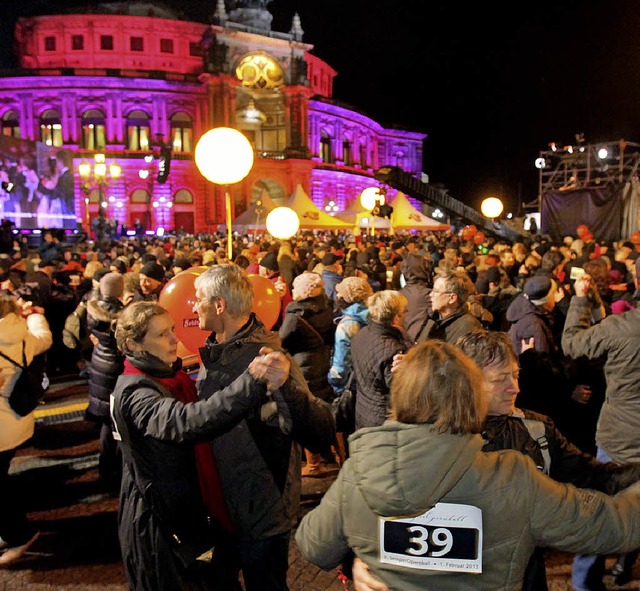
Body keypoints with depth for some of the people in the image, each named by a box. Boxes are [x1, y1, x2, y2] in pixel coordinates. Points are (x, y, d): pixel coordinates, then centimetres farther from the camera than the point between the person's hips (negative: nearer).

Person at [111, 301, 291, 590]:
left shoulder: (174, 377, 4)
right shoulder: (133, 392, -26)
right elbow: (185, 422, -45)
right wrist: (252, 382, -55)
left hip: (192, 510, 8)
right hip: (159, 523, -8)